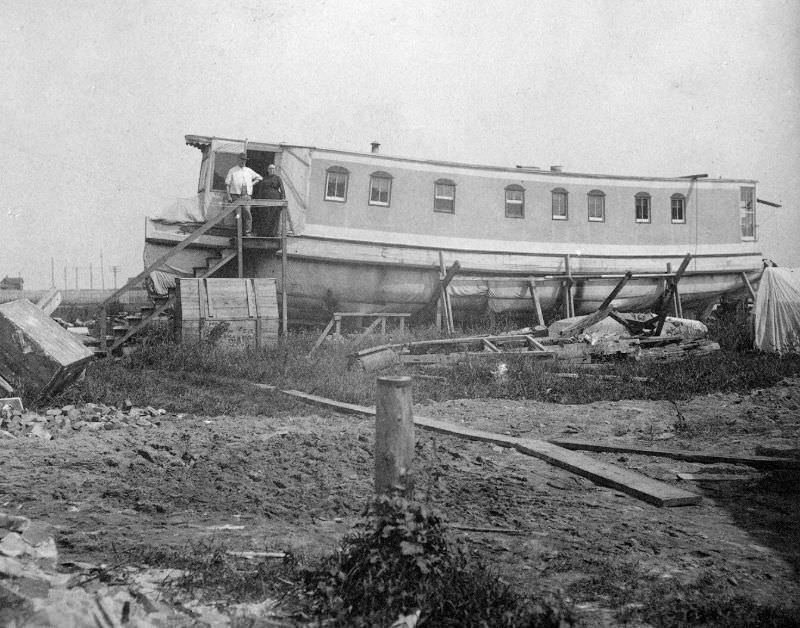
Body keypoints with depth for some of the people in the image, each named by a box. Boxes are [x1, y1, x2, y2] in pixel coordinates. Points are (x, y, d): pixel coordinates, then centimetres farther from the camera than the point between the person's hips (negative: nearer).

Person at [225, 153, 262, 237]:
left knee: (247, 213, -15)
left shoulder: (249, 171, 17)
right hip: (236, 196, -1)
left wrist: (252, 183, 13)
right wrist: (228, 196, -6)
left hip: (246, 196, 1)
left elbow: (259, 178, 30)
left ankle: (248, 233, -15)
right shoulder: (232, 171, 9)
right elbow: (227, 184, 5)